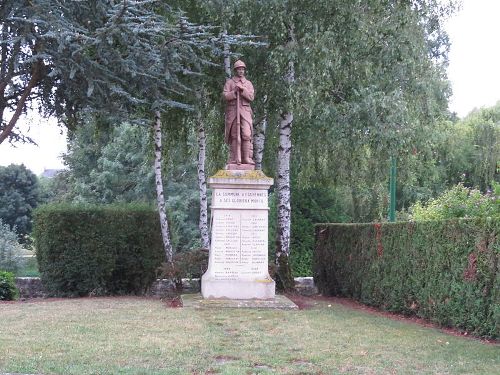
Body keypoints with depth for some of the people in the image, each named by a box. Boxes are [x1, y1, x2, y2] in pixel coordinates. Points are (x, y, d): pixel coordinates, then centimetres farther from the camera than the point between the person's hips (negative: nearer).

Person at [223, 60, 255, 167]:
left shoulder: (248, 84, 13)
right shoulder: (229, 82, 9)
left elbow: (251, 97, 1)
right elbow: (225, 96, -2)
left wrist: (242, 89, -12)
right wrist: (235, 92, -16)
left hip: (245, 112, 1)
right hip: (232, 112, -1)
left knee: (246, 135, -12)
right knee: (234, 136, -3)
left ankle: (247, 159, -12)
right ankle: (234, 161, -2)